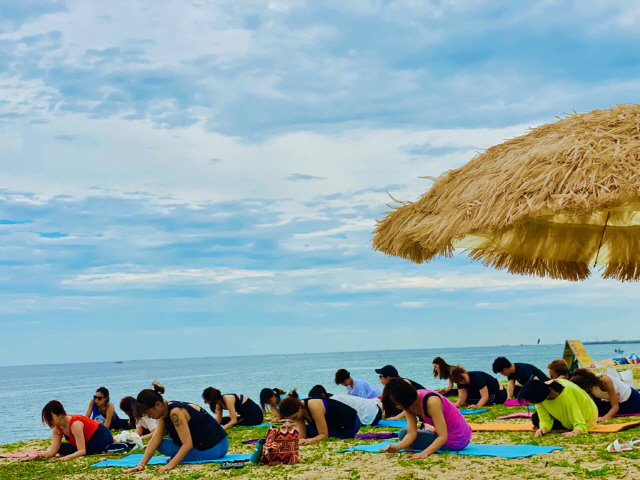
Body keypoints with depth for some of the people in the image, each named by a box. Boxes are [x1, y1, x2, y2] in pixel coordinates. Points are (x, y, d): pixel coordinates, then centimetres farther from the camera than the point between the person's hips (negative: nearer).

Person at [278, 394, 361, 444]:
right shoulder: (297, 411, -8)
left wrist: (308, 440, -45)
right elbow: (301, 435, -13)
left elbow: (324, 434, -29)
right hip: (334, 424, 9)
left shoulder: (313, 407, -31)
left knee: (308, 431, -18)